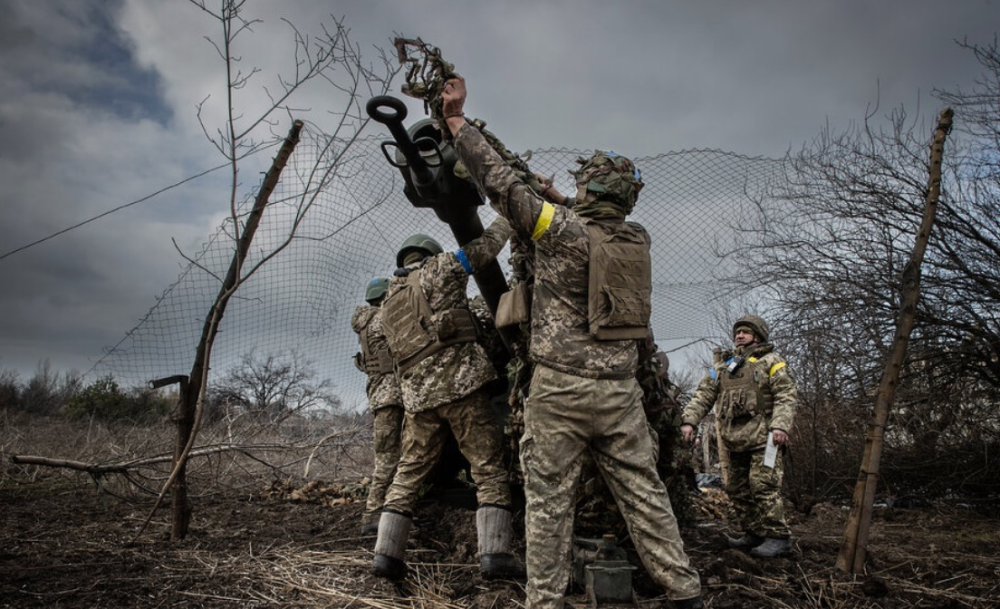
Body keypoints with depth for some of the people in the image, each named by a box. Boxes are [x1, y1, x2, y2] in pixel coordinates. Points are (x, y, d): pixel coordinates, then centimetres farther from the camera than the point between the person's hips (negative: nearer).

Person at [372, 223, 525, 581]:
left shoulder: (388, 303, 23)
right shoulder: (439, 267, 6)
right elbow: (488, 244, 7)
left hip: (417, 396, 6)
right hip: (460, 383, -5)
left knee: (409, 473, 13)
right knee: (489, 469, -1)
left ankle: (386, 553, 12)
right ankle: (494, 553, -6)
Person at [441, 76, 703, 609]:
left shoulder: (562, 230, -9)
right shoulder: (638, 240, 7)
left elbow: (500, 181, -6)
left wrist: (456, 120, 3)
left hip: (560, 388, -5)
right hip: (619, 390, 5)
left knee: (548, 500, 4)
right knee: (643, 493, 13)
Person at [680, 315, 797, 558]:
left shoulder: (770, 362, 6)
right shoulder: (722, 367, 21)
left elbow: (787, 396, -5)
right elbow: (703, 395, 12)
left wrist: (780, 425, -20)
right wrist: (689, 420, -2)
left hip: (762, 437, -6)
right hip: (735, 441, 6)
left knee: (763, 486, -13)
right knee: (737, 489, 10)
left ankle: (778, 538, -6)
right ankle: (754, 534, 21)